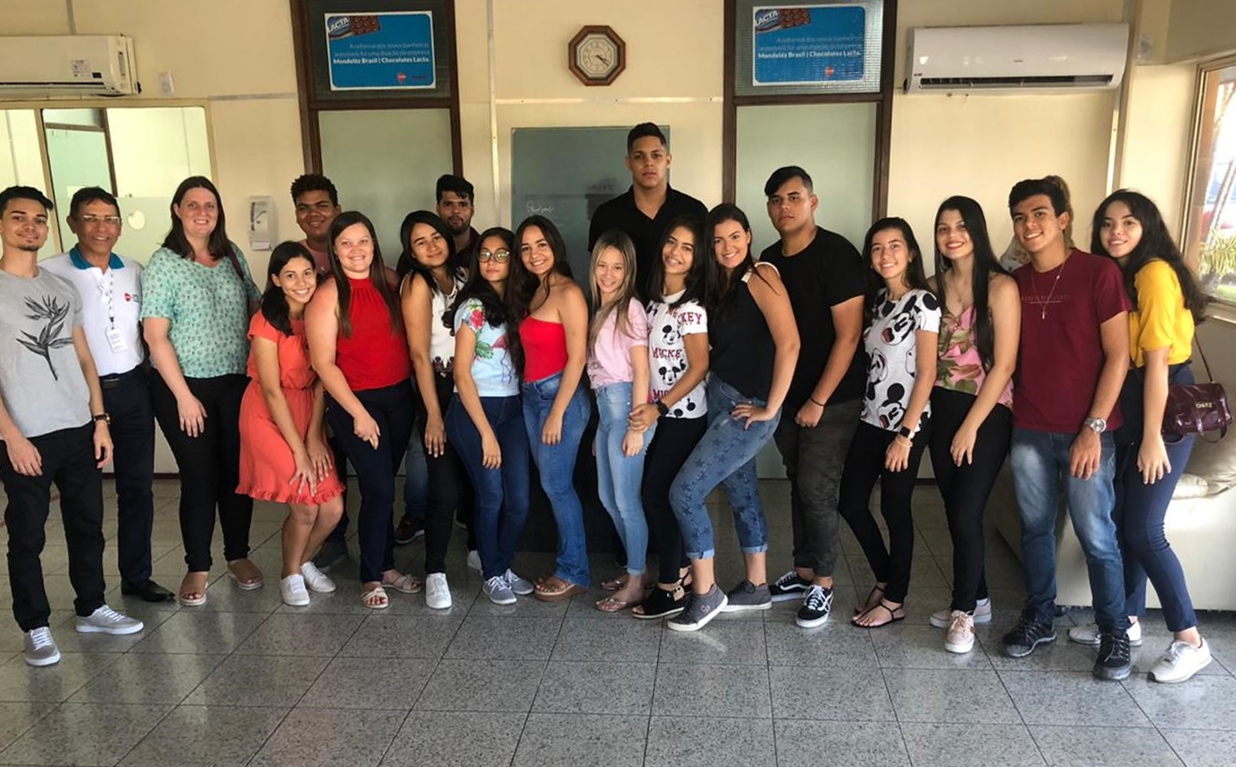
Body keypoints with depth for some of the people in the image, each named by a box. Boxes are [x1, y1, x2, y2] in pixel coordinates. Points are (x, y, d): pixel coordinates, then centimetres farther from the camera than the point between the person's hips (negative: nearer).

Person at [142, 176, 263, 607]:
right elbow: (155, 336, -10)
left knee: (237, 470, 9)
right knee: (199, 476, 2)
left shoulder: (233, 256, 6)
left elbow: (254, 307, 16)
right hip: (185, 386, -4)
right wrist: (183, 396, -12)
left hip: (236, 382, 4)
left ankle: (238, 555, 26)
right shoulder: (163, 264, -7)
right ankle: (197, 568, 18)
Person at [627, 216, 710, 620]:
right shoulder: (656, 299, 8)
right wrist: (651, 407, 5)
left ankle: (670, 590, 8)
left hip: (683, 416, -8)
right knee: (661, 495, 12)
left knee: (659, 496, -3)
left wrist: (659, 407, -22)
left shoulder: (691, 306, -16)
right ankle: (682, 572, 27)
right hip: (662, 413, 8)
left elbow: (699, 366, -18)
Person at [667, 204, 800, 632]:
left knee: (684, 492, -8)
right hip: (720, 400, 8)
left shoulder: (760, 277, -14)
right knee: (742, 494, 17)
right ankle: (756, 588, 32)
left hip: (749, 409, -8)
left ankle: (705, 594, 6)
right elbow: (716, 351, 12)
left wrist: (770, 408, -19)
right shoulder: (720, 287, 11)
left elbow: (788, 344, -24)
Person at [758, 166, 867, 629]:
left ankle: (822, 585, 11)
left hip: (830, 400, -6)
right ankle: (803, 572, 28)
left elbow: (848, 335, -17)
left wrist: (819, 401, -17)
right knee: (799, 486, 15)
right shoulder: (769, 259, 7)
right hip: (787, 396, 6)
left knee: (817, 491, -4)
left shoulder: (836, 254, -14)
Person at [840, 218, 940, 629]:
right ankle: (884, 579, 30)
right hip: (872, 419, 7)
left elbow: (926, 373, -15)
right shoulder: (876, 299, 10)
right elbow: (871, 361, 10)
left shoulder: (923, 301, -11)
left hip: (906, 423, -7)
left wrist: (906, 434, -16)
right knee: (850, 503, 9)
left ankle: (894, 600, 20)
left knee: (895, 509, 4)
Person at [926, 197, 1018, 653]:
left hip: (987, 412, -5)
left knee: (965, 513, -6)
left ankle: (964, 609, 13)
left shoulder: (1000, 286, -10)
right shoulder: (935, 286, 6)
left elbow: (1004, 365, -12)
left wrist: (971, 426, -13)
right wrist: (924, 411, 0)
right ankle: (977, 599, 29)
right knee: (955, 510, 11)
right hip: (942, 409, 5)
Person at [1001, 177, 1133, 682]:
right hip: (1028, 431, 4)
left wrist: (1093, 428, -13)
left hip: (1085, 432, -4)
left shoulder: (1099, 272, -7)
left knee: (1096, 536, 1)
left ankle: (1115, 633, 19)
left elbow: (1117, 356, -8)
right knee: (1035, 528, 12)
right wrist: (1008, 405, 4)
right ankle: (1039, 619, 27)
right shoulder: (1013, 284, 7)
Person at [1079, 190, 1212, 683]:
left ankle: (1190, 641, 7)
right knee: (1121, 520, 12)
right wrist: (1128, 428, 7)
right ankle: (1128, 621, 25)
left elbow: (1156, 359, -18)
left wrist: (1152, 437, -19)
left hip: (1167, 410, -9)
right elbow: (1117, 357, 10)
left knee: (1142, 529, -6)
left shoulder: (1155, 273, -15)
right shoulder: (1118, 277, 12)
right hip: (1129, 410, 9)